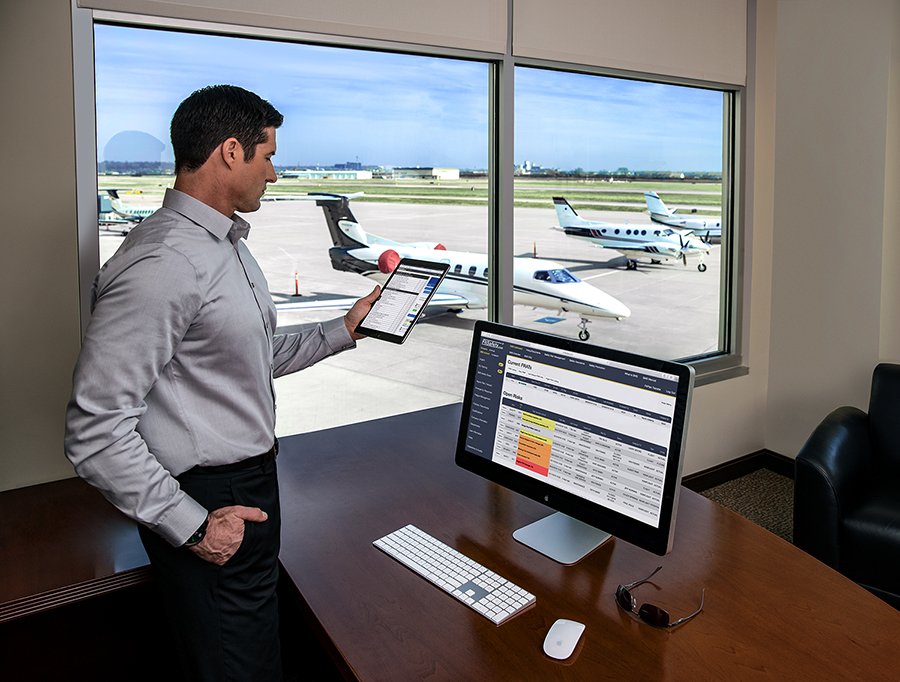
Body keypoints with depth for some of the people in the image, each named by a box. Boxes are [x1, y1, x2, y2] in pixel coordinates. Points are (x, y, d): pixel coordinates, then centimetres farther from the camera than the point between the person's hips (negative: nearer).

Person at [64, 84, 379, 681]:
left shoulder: (229, 245, 10)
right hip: (212, 509, -9)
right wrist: (191, 526, -21)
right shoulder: (162, 265, -24)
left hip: (253, 488, 10)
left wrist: (343, 330, 18)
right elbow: (95, 430, -25)